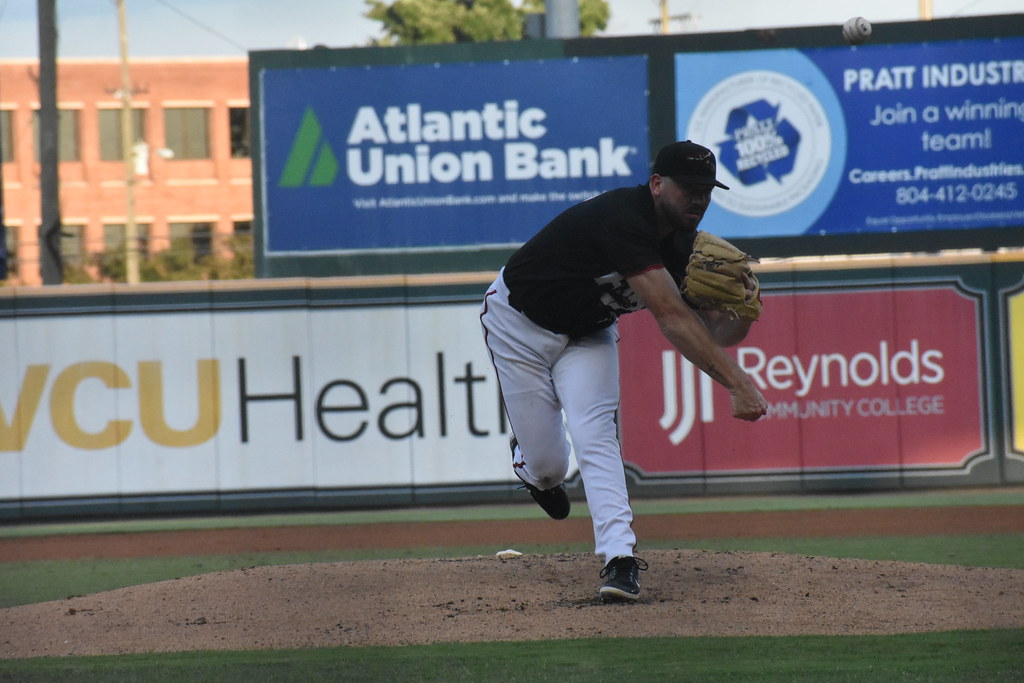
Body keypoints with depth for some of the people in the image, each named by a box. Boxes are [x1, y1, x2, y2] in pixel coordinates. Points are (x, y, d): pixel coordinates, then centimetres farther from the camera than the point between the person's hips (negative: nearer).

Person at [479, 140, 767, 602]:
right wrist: (736, 382, -48)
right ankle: (531, 464, 37)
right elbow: (671, 319, -43)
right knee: (546, 463, -1)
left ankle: (620, 557, -26)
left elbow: (715, 332, -8)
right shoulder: (624, 220, -36)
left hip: (587, 334, 5)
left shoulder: (683, 247, -11)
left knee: (594, 433, -20)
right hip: (520, 325, -5)